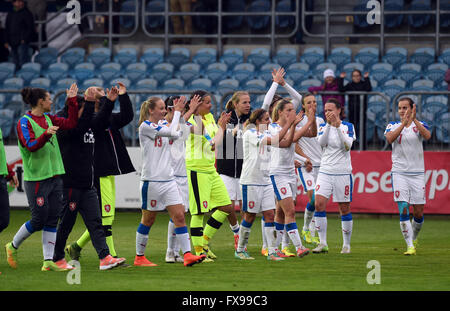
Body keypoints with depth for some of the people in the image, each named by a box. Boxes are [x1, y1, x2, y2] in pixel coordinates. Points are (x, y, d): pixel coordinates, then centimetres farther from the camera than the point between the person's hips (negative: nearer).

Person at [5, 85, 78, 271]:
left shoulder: (48, 119, 12)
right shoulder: (24, 122, -9)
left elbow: (71, 123, 11)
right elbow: (30, 146, -21)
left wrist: (72, 101, 5)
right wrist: (46, 135, -36)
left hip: (55, 176, 7)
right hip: (36, 178, -7)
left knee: (52, 220, 3)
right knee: (39, 220, -5)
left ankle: (48, 261, 5)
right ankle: (13, 246, 18)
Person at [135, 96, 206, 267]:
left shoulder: (162, 127, 13)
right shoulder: (145, 127, -11)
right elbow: (172, 132, -17)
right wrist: (177, 112, -5)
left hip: (169, 180, 7)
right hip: (152, 180, -7)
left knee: (179, 216, -5)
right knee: (148, 219, 4)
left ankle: (187, 254, -10)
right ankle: (139, 257, 16)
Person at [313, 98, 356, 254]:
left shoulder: (348, 126, 0)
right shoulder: (323, 127, 7)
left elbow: (347, 145, -15)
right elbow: (321, 142, -11)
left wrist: (337, 126, -20)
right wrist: (329, 124, -21)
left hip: (343, 173, -2)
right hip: (325, 171, 2)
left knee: (344, 209, 3)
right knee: (319, 204, -13)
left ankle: (347, 245, 14)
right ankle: (323, 243, -8)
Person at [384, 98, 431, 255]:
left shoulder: (420, 125, 4)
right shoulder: (393, 126, 6)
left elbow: (427, 136, -18)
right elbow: (390, 138, -17)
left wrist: (414, 120, -28)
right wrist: (404, 122, -26)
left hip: (417, 173, 1)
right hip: (399, 173, -1)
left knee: (418, 212, 3)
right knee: (403, 210, -12)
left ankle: (414, 238, 30)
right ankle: (410, 246, -10)